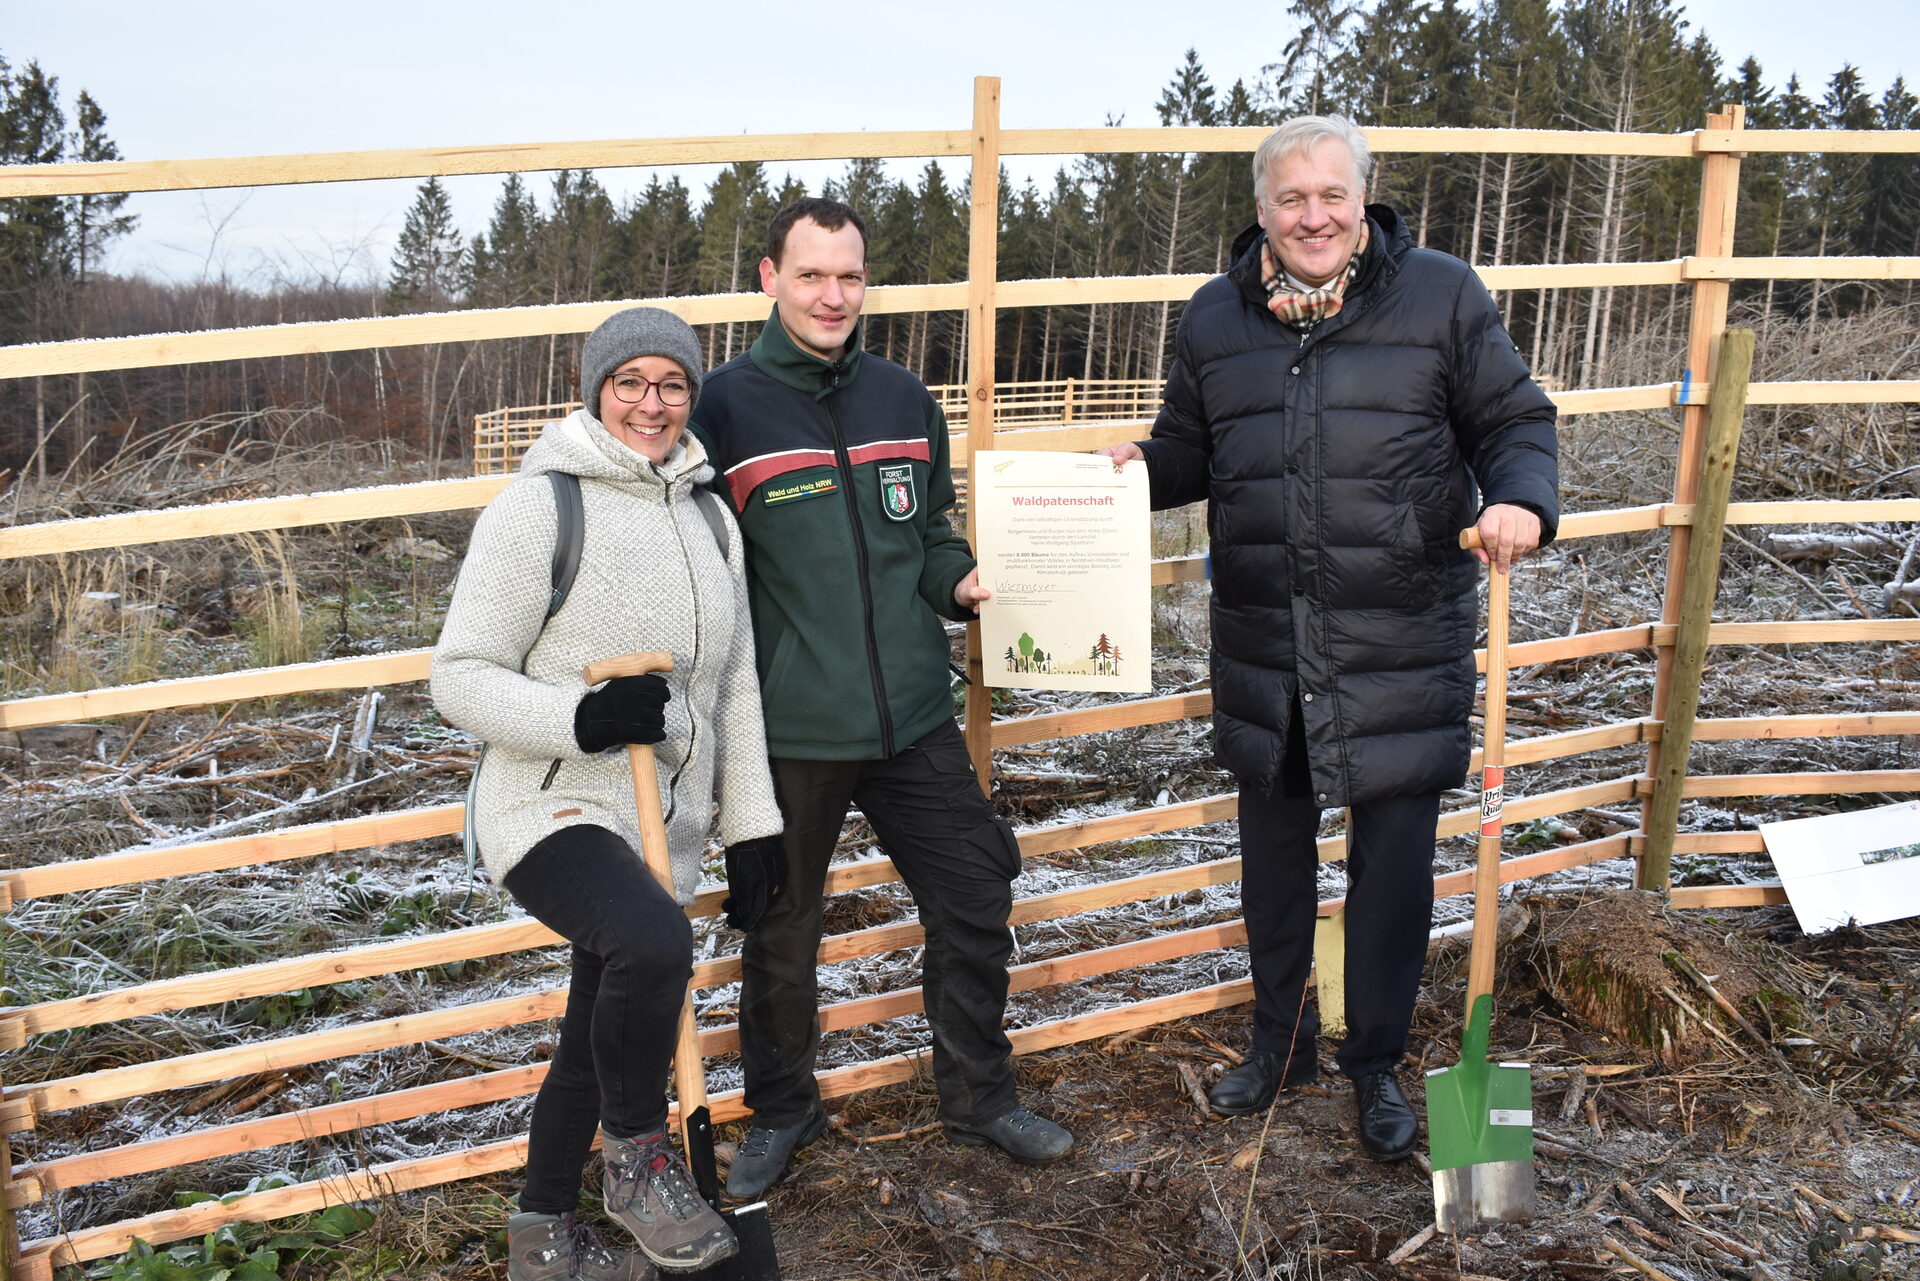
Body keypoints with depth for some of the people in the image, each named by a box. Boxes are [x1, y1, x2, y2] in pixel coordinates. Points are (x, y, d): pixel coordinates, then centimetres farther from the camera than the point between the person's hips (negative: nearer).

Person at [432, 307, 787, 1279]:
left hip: (661, 826, 7)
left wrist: (751, 821, 12)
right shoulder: (538, 506, -10)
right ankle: (638, 1159, -7)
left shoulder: (710, 519, 10)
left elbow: (734, 685, 15)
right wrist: (582, 718, -26)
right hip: (551, 810, -7)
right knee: (654, 943, -34)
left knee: (600, 1038, 17)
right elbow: (460, 677, -11)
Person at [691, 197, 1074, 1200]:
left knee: (975, 898, 10)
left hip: (915, 715, 4)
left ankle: (980, 1099, 32)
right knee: (781, 933, 13)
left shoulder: (903, 399, 7)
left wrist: (960, 582, -3)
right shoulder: (726, 408, -6)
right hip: (789, 731, -4)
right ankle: (780, 1113, 37)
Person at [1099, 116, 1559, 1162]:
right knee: (1272, 851, 17)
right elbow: (1191, 452, 15)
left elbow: (1516, 422, 1)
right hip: (1262, 645, 3)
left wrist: (1519, 499, -19)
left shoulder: (1441, 296, -3)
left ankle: (1376, 1063, 28)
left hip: (1402, 644, -3)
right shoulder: (1216, 318, 6)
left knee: (1393, 862, 6)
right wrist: (1139, 463, -7)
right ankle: (1279, 1038, 39)